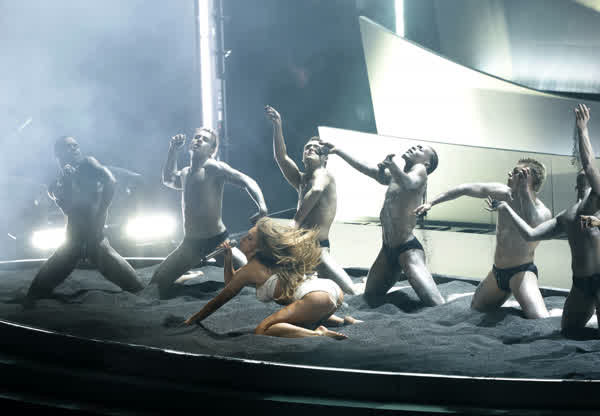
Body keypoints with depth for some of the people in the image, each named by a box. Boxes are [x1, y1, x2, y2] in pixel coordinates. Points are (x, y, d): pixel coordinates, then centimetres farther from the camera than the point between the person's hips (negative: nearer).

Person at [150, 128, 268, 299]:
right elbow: (168, 180, 32)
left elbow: (247, 182, -19)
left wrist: (262, 209, -36)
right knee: (157, 282, 5)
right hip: (190, 243, 6)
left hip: (217, 240, -6)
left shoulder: (213, 167, -12)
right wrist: (173, 150, 18)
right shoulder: (185, 173, 10)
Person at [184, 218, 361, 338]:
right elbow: (231, 282, 38)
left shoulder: (251, 269, 2)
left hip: (316, 297, -10)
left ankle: (318, 333, -25)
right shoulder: (266, 262, 27)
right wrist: (228, 259, 23)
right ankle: (343, 321, 22)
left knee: (262, 331, -17)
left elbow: (220, 300, 11)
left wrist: (193, 320, 23)